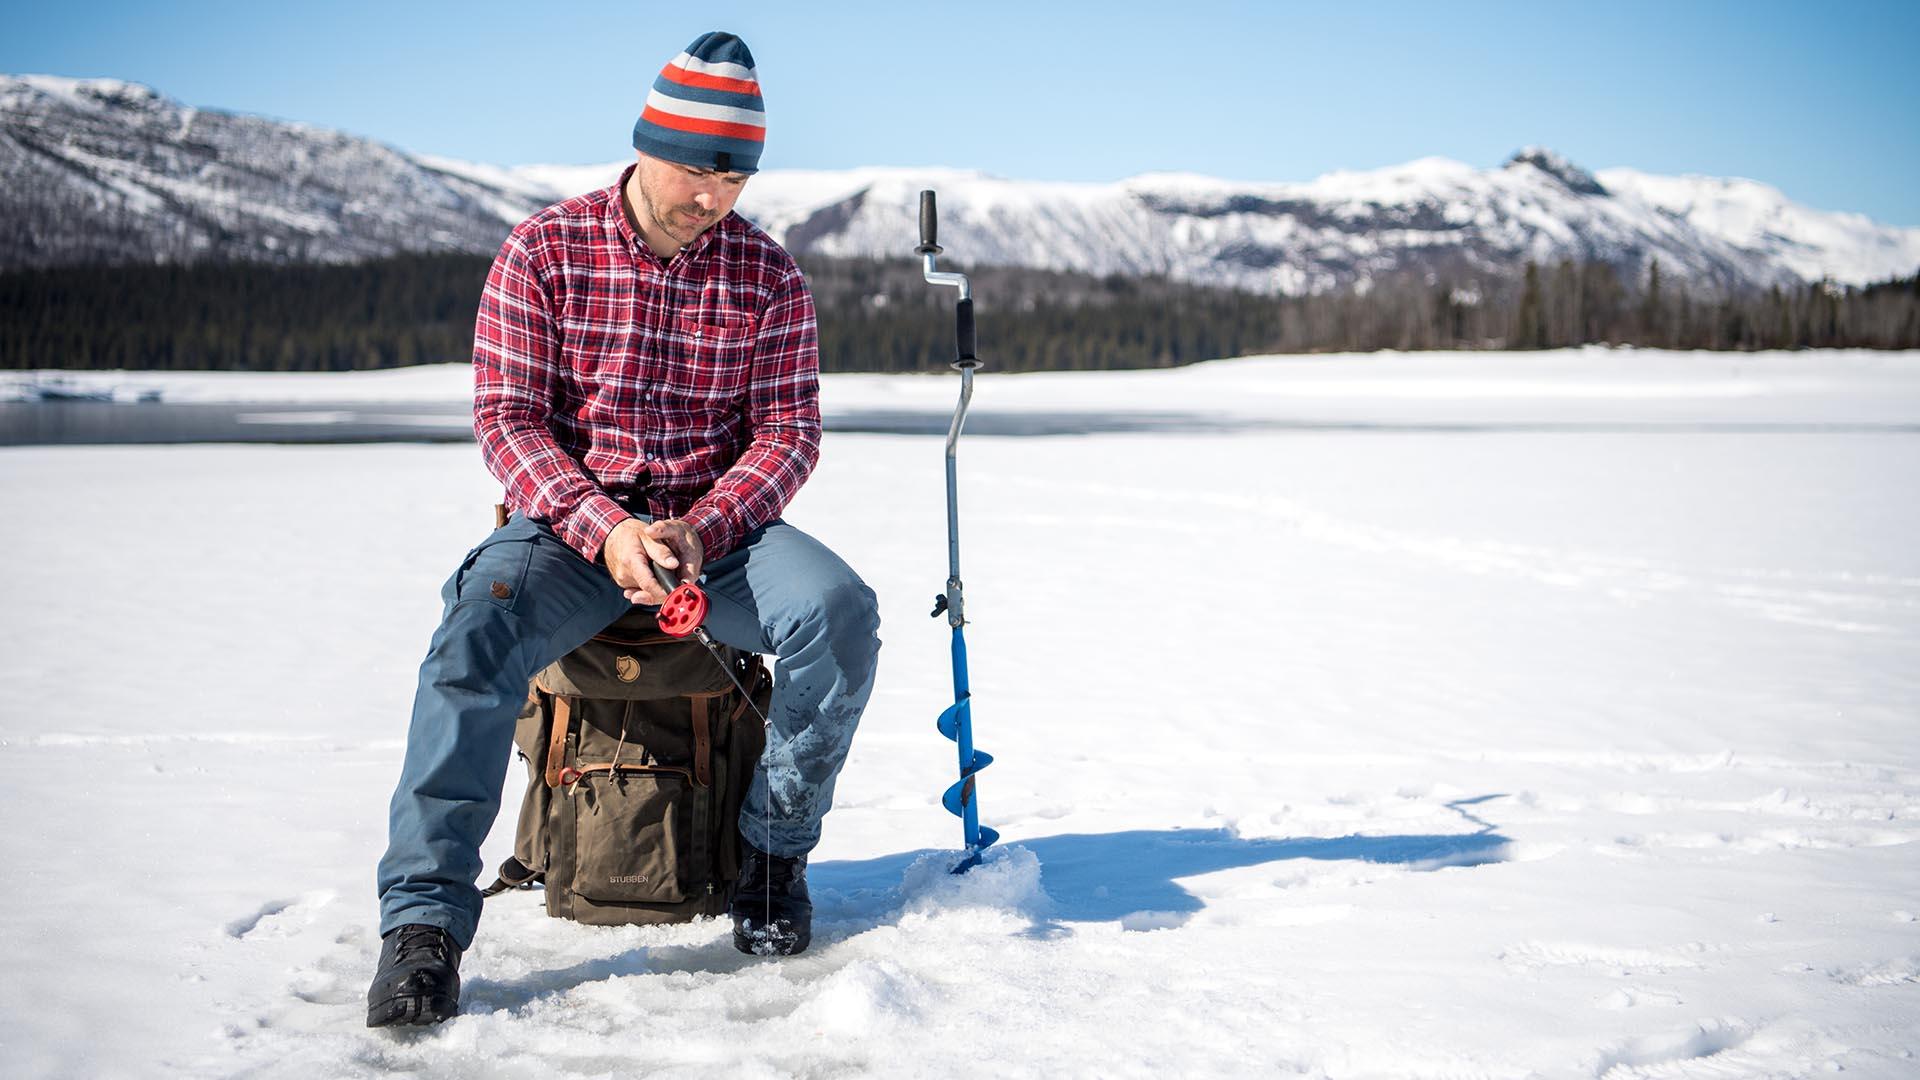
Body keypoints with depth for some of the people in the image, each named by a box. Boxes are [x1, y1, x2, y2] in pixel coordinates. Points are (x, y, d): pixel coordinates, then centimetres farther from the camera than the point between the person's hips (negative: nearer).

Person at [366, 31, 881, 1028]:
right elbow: (506, 417, -7)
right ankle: (424, 921, -29)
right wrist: (605, 529, -23)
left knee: (839, 610, -27)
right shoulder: (543, 253, -3)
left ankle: (773, 851, -5)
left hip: (718, 523, 2)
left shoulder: (769, 276, 3)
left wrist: (703, 532, -18)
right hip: (570, 520, -2)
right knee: (476, 634, -32)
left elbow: (788, 429, 0)